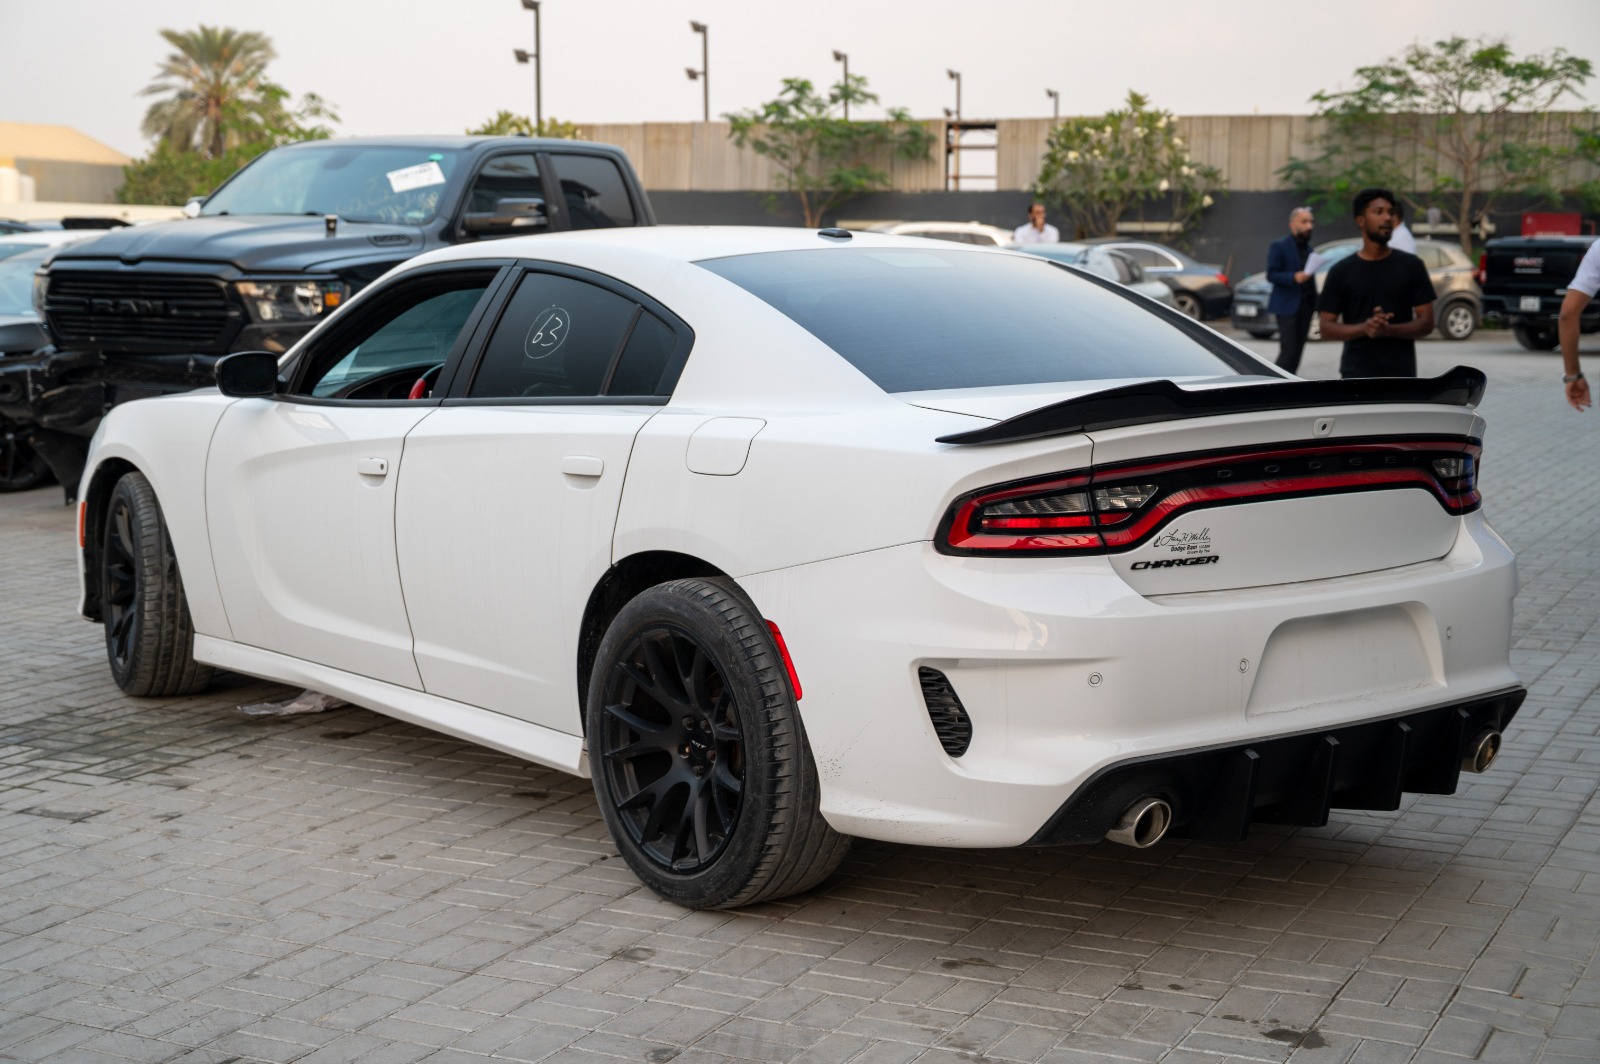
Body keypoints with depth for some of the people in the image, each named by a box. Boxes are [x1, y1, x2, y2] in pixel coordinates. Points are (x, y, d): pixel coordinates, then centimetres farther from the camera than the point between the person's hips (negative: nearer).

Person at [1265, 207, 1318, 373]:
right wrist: (1294, 277, -26)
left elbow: (1311, 278, 18)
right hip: (1287, 306, -7)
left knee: (1298, 349, 6)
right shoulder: (1279, 246, -4)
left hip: (1305, 305, 7)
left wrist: (1315, 303, 9)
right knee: (1288, 350, -11)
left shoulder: (1308, 247, 17)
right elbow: (1271, 274, -11)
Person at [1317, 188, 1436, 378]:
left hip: (1401, 377, 2)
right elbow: (1327, 328, 1)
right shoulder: (1341, 271, 2)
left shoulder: (1411, 266, 5)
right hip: (1357, 377, -2)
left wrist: (1389, 330, -16)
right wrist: (1364, 328, -17)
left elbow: (1426, 322, 2)